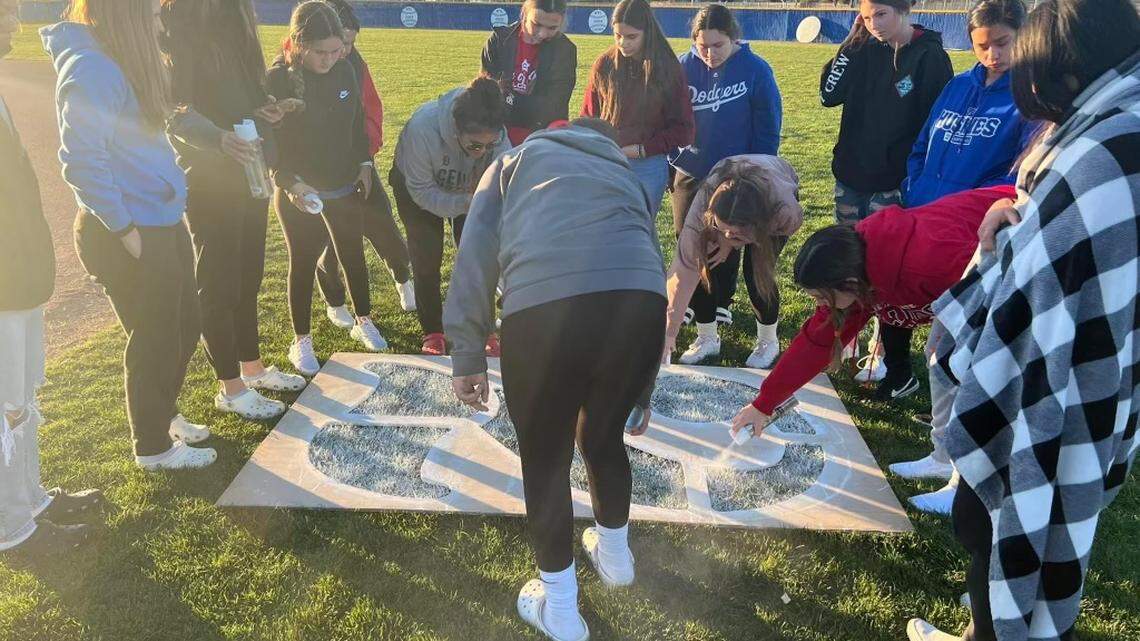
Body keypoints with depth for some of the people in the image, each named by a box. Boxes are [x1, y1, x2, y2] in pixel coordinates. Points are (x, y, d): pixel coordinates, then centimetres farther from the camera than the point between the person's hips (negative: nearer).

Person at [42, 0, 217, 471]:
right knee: (155, 339, 6)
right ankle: (153, 447, 26)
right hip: (129, 235, -9)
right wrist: (124, 229, -18)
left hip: (162, 223, 9)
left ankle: (163, 416, 42)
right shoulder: (91, 69, -20)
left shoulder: (120, 60, 9)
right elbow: (82, 162, -23)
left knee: (184, 325, 20)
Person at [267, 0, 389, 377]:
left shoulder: (344, 70, -5)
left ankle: (363, 322, 34)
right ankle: (301, 342, 21)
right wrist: (291, 183, -23)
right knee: (302, 263, 7)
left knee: (354, 255, 15)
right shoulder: (278, 80, -18)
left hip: (345, 188, 4)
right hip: (298, 193, -4)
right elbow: (268, 141, -14)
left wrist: (364, 164, 7)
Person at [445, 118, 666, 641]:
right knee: (604, 437, 29)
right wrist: (642, 382, 51)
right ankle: (614, 555, 54)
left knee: (545, 460, 18)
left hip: (543, 308, -3)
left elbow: (476, 252, 15)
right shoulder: (626, 176, 38)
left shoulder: (519, 158, 31)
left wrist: (467, 355, 14)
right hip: (640, 304, 4)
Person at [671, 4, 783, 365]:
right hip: (692, 180, 4)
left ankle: (768, 341, 20)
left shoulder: (756, 70, -10)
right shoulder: (684, 67, -2)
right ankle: (707, 337, 23)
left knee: (745, 261, 3)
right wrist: (676, 162, 0)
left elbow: (768, 132, -7)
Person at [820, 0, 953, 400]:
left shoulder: (930, 57, -8)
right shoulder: (865, 49, 6)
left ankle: (898, 371, 9)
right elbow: (829, 94, -2)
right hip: (849, 179, 6)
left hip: (892, 188, -5)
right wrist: (854, 41, -6)